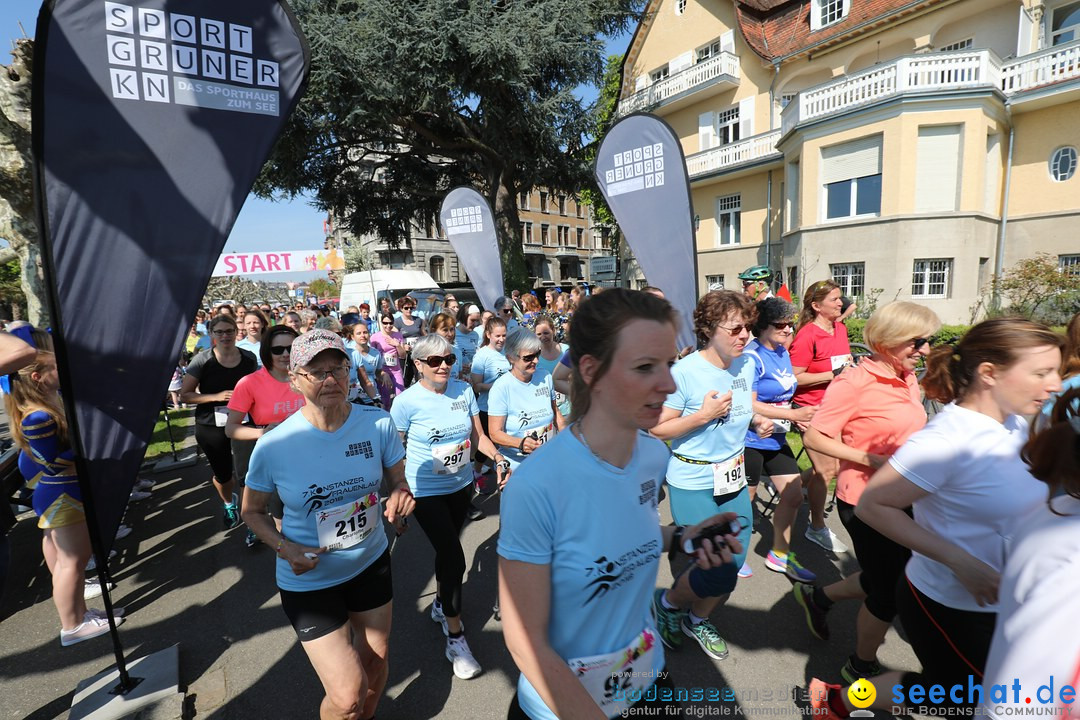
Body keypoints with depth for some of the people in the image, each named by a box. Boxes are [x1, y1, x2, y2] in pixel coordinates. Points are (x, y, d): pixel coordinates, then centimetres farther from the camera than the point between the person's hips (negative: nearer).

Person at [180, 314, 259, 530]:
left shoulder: (249, 358, 0)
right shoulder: (202, 359, -8)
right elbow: (185, 395, -8)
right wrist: (216, 396, -21)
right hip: (211, 426, -1)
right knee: (222, 473, 15)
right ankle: (228, 504, 46)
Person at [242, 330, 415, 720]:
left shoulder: (379, 424, -17)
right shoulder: (273, 446, -20)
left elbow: (398, 482, -3)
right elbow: (252, 511, -3)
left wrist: (401, 498, -25)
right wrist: (284, 548, -19)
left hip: (371, 561, 3)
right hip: (309, 579, -2)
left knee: (376, 660, 23)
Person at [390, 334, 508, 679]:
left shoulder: (464, 390, -6)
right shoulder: (407, 401, -17)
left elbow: (477, 435, 3)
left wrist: (499, 459, -12)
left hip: (461, 485, 5)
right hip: (425, 491, -4)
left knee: (447, 548, 21)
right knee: (453, 557, -7)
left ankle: (441, 604, 49)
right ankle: (455, 637, 14)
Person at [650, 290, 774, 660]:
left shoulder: (746, 365, 1)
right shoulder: (684, 372, -20)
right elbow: (657, 429, -17)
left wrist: (758, 421, -2)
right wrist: (703, 415, -27)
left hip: (734, 479, 7)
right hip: (693, 483, -7)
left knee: (733, 566, 13)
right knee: (719, 573, -6)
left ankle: (698, 619, 42)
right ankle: (667, 603, 27)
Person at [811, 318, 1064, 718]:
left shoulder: (1018, 425, -2)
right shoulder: (945, 441, -28)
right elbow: (872, 506, -27)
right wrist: (960, 561, -28)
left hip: (997, 602, 7)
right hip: (947, 607, -7)